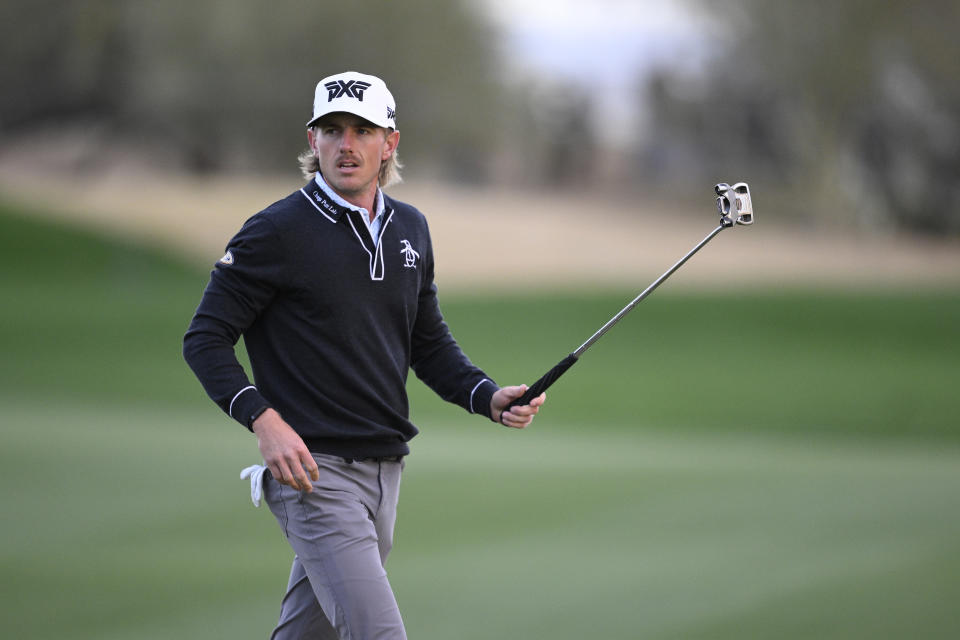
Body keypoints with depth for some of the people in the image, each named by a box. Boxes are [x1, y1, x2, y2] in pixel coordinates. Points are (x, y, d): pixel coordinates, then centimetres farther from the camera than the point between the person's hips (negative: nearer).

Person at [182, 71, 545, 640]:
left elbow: (430, 343, 21)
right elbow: (206, 339, -7)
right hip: (314, 467, -7)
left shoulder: (410, 229, 12)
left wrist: (489, 397, 2)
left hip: (384, 468, 7)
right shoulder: (277, 232, -8)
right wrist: (264, 420, -21)